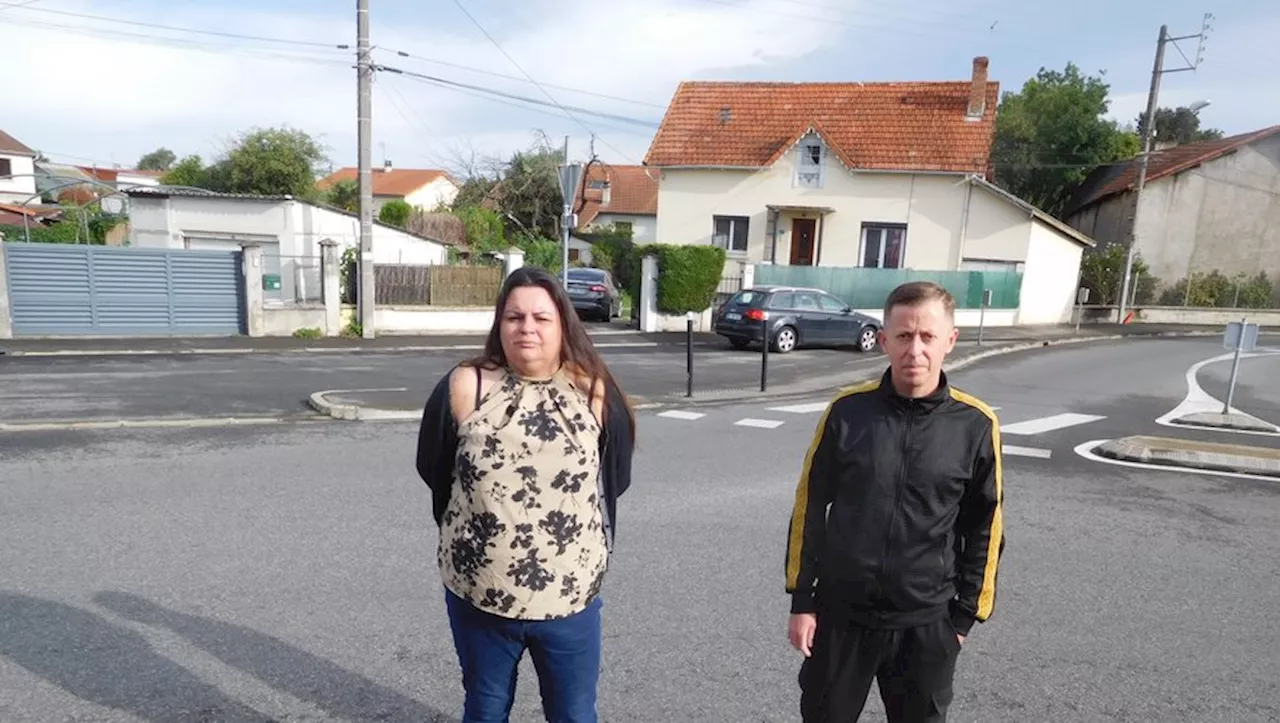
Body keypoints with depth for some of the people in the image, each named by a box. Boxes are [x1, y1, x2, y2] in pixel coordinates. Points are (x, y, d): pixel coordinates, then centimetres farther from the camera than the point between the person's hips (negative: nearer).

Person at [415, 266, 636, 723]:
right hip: (476, 594, 0)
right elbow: (434, 473, 3)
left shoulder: (595, 393, -8)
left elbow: (614, 481, 5)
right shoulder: (464, 388, -10)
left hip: (570, 599, 0)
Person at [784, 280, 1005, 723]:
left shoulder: (976, 425, -8)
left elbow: (984, 528, 2)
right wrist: (802, 600, -1)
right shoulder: (848, 410, -9)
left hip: (926, 624, 0)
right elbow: (810, 507, -2)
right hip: (840, 614, 0)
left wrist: (965, 615, 4)